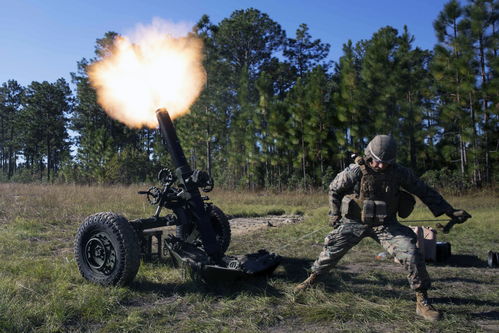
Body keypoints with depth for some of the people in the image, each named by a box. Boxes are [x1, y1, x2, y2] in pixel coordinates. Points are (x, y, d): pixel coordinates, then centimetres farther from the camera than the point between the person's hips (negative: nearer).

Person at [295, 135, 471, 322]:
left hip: (386, 224, 1)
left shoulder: (399, 173, -13)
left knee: (411, 253, -14)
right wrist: (335, 214, 3)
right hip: (354, 222, -1)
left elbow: (424, 191, -3)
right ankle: (312, 279, 28)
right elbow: (334, 189, -1)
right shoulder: (354, 172, -18)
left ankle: (422, 302, 1)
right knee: (331, 250, 2)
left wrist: (450, 212, -4)